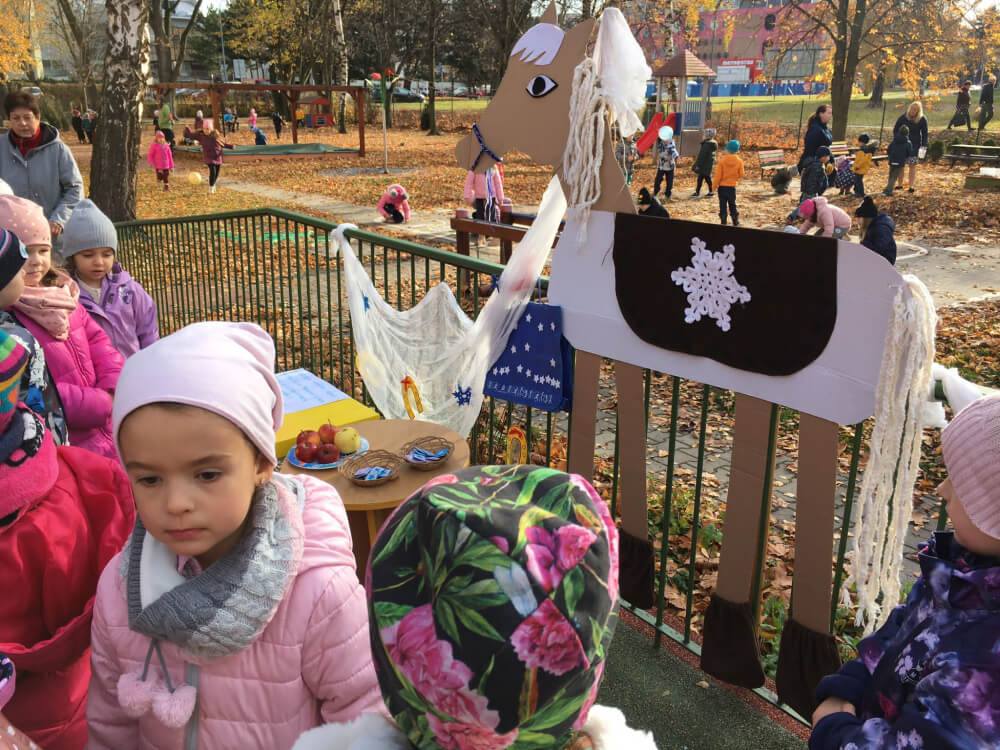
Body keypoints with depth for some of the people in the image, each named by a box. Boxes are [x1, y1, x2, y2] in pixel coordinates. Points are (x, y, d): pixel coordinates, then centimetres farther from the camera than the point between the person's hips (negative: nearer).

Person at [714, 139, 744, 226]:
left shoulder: (722, 161, -12)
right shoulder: (739, 161, -6)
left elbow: (718, 176, -11)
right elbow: (741, 175, 0)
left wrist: (715, 186, 0)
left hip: (722, 186, -2)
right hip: (732, 186, 2)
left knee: (722, 204, 5)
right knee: (732, 204, 14)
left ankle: (723, 222, 5)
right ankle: (735, 221, 18)